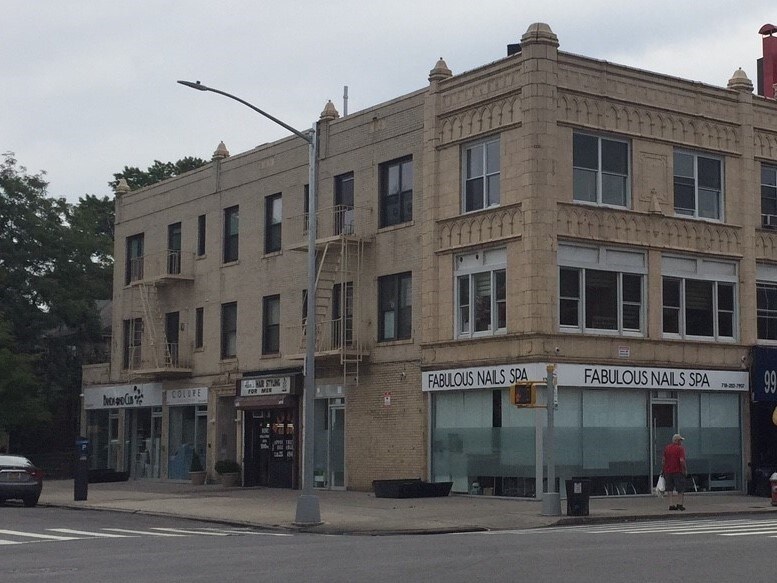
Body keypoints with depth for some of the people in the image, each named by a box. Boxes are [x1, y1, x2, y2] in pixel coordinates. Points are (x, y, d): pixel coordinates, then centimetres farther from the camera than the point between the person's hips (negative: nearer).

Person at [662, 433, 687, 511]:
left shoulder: (666, 448, 8)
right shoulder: (680, 448, -9)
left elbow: (663, 461, 9)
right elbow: (682, 460, -18)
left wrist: (663, 471, 15)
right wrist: (685, 470, -7)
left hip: (668, 471, 5)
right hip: (678, 471, -5)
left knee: (670, 489, 7)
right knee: (680, 489, 6)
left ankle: (671, 505, 3)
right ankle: (679, 504, 3)